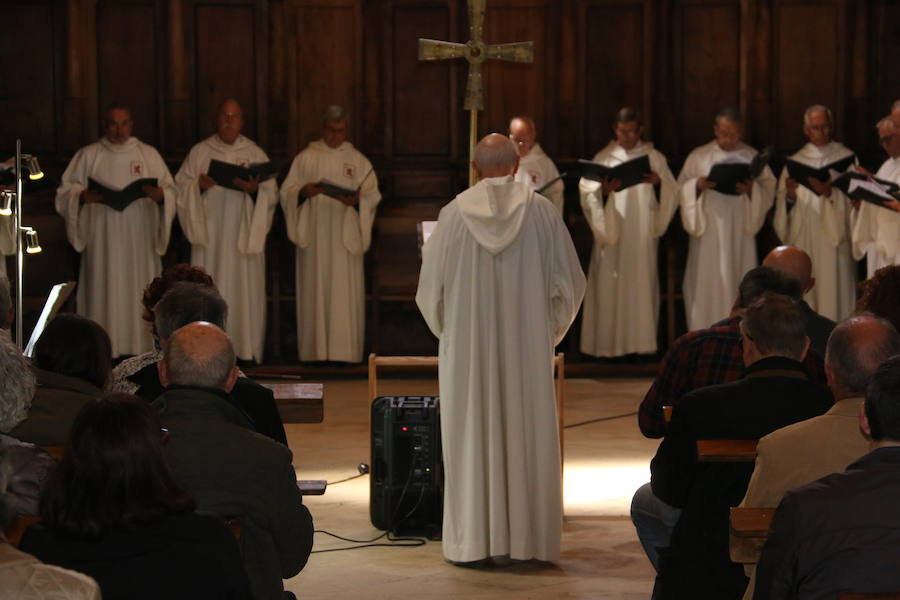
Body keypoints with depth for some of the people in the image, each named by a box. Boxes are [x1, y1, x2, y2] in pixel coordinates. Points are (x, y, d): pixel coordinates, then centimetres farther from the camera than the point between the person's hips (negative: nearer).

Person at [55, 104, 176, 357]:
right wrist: (83, 196, -15)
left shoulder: (149, 155, 9)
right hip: (102, 239, -1)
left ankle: (140, 345, 2)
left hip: (139, 238, 1)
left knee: (139, 289, -2)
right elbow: (65, 192, 6)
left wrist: (160, 195, -15)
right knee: (104, 293, -5)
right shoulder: (88, 155, 7)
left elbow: (171, 190, 8)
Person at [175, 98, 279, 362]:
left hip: (243, 235, 0)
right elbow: (181, 187, 6)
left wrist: (254, 189, -17)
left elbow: (271, 194, 4)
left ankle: (245, 348, 3)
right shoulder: (199, 152, 9)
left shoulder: (256, 153, 8)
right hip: (209, 234, 0)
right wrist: (198, 186, -14)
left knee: (244, 288, -1)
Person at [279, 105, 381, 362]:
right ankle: (315, 349, 0)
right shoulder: (305, 158, 9)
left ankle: (345, 349, -3)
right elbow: (287, 192, 5)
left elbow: (373, 194, 4)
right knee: (315, 291, -2)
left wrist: (356, 200, -16)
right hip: (314, 234, 0)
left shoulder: (358, 160, 10)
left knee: (346, 292, -4)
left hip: (346, 236, 0)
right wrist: (304, 192, -16)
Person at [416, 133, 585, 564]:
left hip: (468, 349, 0)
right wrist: (550, 330, 15)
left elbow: (431, 288, 0)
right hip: (528, 348, 0)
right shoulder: (541, 211, -3)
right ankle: (528, 539, 8)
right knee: (528, 437, 6)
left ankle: (472, 540, 5)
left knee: (471, 437, 5)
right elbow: (570, 281, 0)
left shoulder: (454, 213, -3)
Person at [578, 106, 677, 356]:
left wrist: (658, 182, -18)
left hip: (643, 235, 1)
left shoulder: (654, 157, 9)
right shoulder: (604, 157, 6)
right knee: (610, 287, -4)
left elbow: (671, 193, 3)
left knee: (641, 286, -1)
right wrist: (604, 190, -24)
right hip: (611, 233, -1)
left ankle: (641, 341, 4)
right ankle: (609, 343, -1)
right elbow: (587, 193, -3)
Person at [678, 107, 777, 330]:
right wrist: (697, 186, -17)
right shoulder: (698, 157, 4)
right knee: (708, 284, -4)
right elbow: (682, 188, 4)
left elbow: (769, 188, 6)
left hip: (741, 232, 1)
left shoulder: (752, 157, 8)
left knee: (740, 284, 1)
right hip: (708, 231, -1)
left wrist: (752, 189, -14)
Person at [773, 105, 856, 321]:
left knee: (833, 291, -8)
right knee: (805, 294, -2)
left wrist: (830, 192, -18)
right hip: (802, 239, 2)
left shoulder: (845, 157, 7)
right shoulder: (795, 162, 14)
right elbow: (782, 206, 9)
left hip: (834, 239, -2)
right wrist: (789, 196, -12)